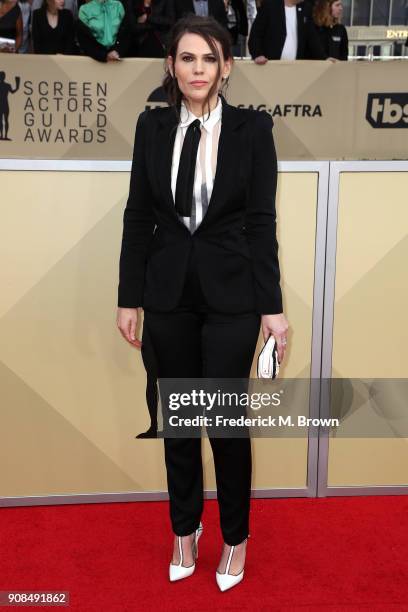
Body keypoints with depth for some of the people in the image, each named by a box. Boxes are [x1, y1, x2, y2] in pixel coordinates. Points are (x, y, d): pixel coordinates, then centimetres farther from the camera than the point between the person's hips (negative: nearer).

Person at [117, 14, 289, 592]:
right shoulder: (152, 125, 3)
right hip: (168, 291, 3)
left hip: (231, 292, -2)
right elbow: (138, 216, 4)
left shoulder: (252, 127, -3)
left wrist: (272, 306, -6)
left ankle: (236, 537, 27)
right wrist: (129, 297, 3)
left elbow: (262, 220, -4)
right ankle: (185, 530, 34)